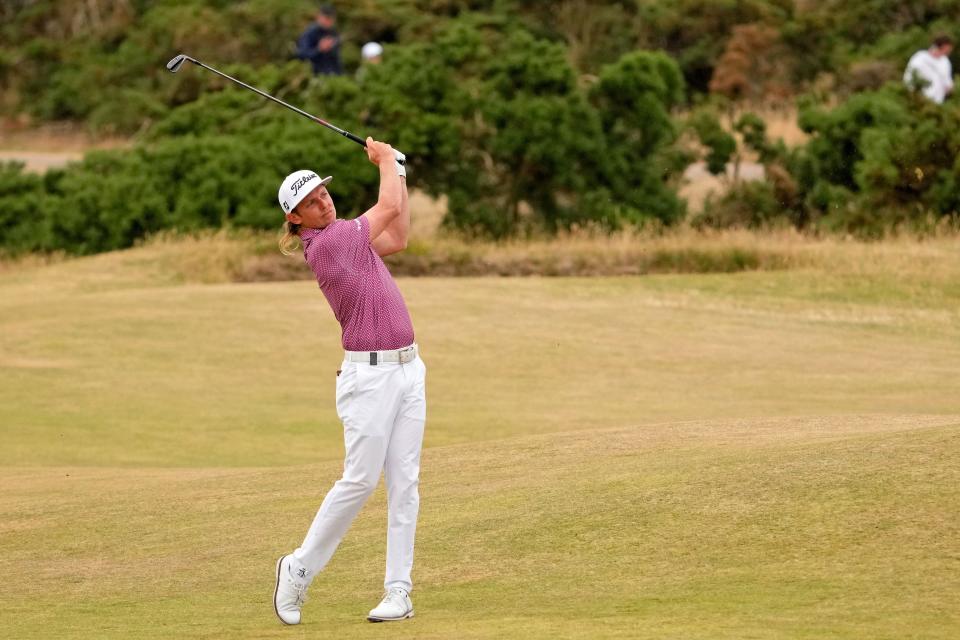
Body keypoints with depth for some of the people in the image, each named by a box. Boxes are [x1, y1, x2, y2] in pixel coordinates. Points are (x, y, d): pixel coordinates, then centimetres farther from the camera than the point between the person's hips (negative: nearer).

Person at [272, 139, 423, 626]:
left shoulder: (346, 237, 13)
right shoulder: (324, 243, -13)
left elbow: (397, 238, 24)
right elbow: (390, 207, -8)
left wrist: (397, 171, 21)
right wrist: (386, 160, 10)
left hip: (407, 369, 8)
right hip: (369, 375, -8)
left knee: (404, 482, 3)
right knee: (360, 480, -9)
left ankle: (399, 591, 2)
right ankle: (300, 568, 8)